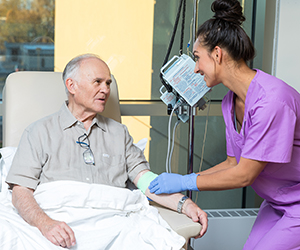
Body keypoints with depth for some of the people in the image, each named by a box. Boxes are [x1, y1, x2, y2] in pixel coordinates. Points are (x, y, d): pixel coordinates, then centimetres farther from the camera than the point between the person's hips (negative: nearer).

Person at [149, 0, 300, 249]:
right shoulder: (230, 102, 0)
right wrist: (175, 182, 1)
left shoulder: (271, 99, -29)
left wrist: (185, 182, -17)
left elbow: (244, 174, -25)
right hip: (276, 202, 7)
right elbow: (233, 163, 7)